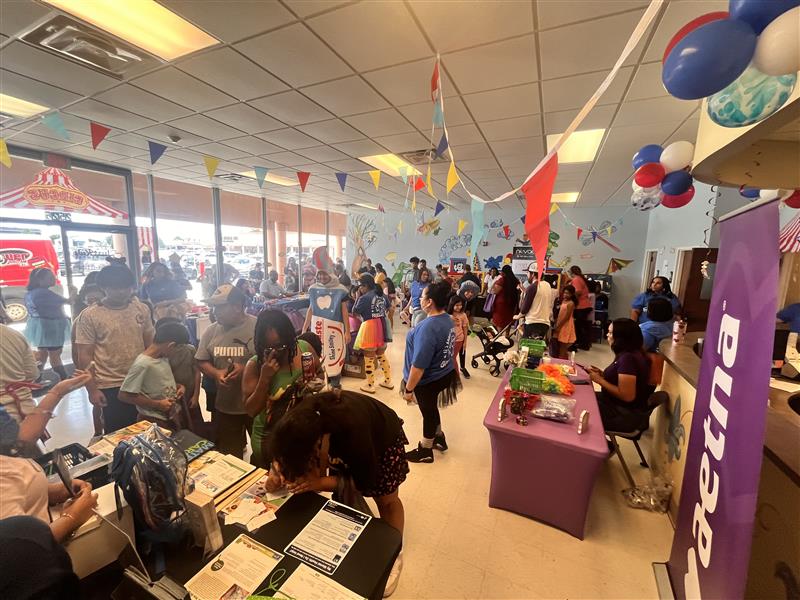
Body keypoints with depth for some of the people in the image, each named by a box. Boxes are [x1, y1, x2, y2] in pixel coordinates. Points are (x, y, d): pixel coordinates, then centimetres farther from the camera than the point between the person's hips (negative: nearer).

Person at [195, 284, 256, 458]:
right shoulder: (211, 331, 1)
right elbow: (202, 361, 7)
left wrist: (246, 369, -25)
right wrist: (216, 373, -12)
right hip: (223, 406, 4)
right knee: (227, 456, 20)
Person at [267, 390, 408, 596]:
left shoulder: (352, 430, -44)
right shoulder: (304, 419, -30)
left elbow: (365, 481, -29)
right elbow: (287, 447, -9)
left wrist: (320, 483, -34)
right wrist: (280, 468, -29)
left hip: (383, 436, -4)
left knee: (386, 500, 9)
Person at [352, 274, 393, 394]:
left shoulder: (364, 298, -15)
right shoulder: (382, 295, 8)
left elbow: (354, 313, -5)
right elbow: (386, 308, 21)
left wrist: (358, 296, -2)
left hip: (370, 328, -8)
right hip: (382, 328, 8)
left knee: (369, 358, 5)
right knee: (382, 355, 21)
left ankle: (370, 385, 16)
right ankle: (388, 381, 29)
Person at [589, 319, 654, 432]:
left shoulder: (628, 358, -25)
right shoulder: (630, 354, 4)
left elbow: (627, 396, -27)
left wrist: (600, 380, -20)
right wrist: (602, 374, 2)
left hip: (626, 415, -9)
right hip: (620, 406, 9)